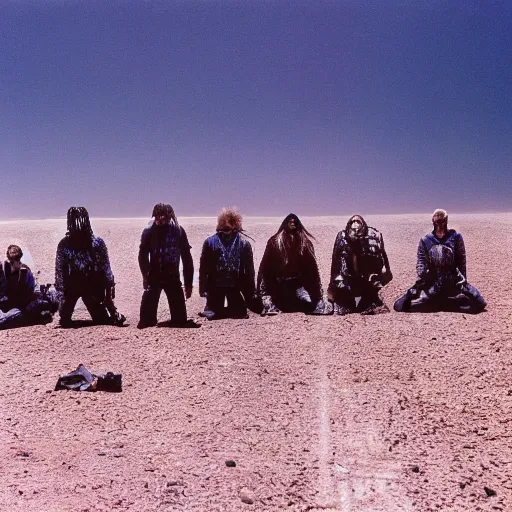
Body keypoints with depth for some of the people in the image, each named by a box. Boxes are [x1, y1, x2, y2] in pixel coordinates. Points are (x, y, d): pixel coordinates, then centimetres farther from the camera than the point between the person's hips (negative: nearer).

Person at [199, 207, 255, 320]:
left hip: (235, 285, 1)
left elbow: (249, 269, 2)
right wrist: (203, 288, -6)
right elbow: (204, 267, 0)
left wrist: (249, 291, -1)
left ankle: (221, 311, 29)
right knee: (211, 314, -3)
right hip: (215, 285, 0)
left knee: (240, 313, 2)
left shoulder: (243, 243, 1)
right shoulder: (210, 242, 0)